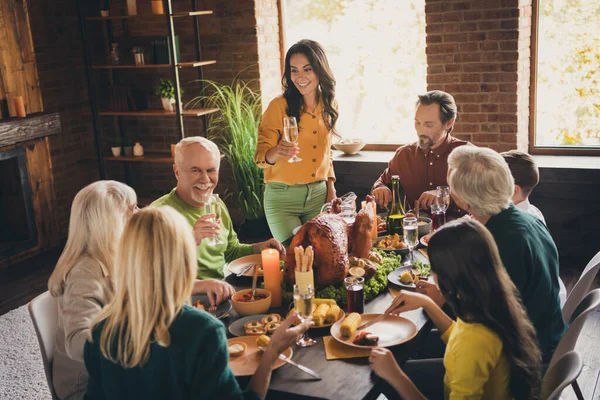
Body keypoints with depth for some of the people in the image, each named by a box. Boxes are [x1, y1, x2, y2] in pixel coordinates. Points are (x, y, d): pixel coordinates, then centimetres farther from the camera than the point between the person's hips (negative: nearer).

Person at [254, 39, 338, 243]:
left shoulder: (329, 106, 2)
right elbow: (260, 157, -15)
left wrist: (331, 188, 7)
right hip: (282, 197, -4)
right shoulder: (279, 105, -13)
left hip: (319, 195, 4)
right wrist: (277, 152, -36)